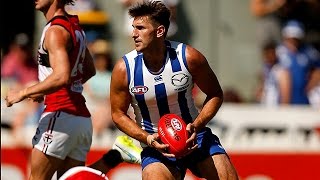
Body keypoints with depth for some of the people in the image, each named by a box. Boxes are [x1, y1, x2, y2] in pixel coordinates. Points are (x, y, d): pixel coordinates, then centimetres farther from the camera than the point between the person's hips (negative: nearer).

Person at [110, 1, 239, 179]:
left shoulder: (189, 57, -13)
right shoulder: (124, 69, -13)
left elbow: (215, 95, -1)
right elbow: (118, 114, -1)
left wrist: (196, 126, -17)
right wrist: (148, 139, -16)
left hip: (194, 136, 1)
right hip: (154, 143, -1)